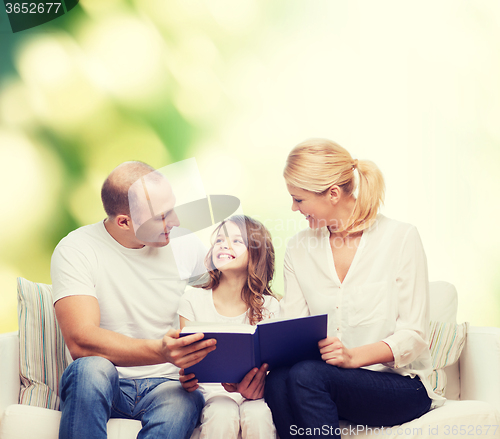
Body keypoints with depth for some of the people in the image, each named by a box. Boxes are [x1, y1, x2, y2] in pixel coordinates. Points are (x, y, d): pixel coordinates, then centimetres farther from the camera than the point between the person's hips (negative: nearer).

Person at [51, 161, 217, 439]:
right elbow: (80, 341, -21)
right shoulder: (75, 250, -8)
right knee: (91, 368, -36)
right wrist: (160, 351, -36)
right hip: (101, 386, -1)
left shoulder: (187, 247, 3)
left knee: (184, 402, -34)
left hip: (166, 385, 1)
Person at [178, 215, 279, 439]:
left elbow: (272, 364, -1)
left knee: (258, 416, -33)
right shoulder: (193, 300, 2)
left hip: (252, 394, 1)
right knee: (223, 416, -33)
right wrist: (186, 380, -22)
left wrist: (258, 386, -25)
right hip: (212, 391, 0)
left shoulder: (268, 306, 2)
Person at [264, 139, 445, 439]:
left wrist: (354, 356, -26)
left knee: (306, 375, -32)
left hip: (400, 383, -3)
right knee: (277, 380, -31)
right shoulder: (299, 249, 9)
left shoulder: (401, 239, -5)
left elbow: (413, 335, -9)